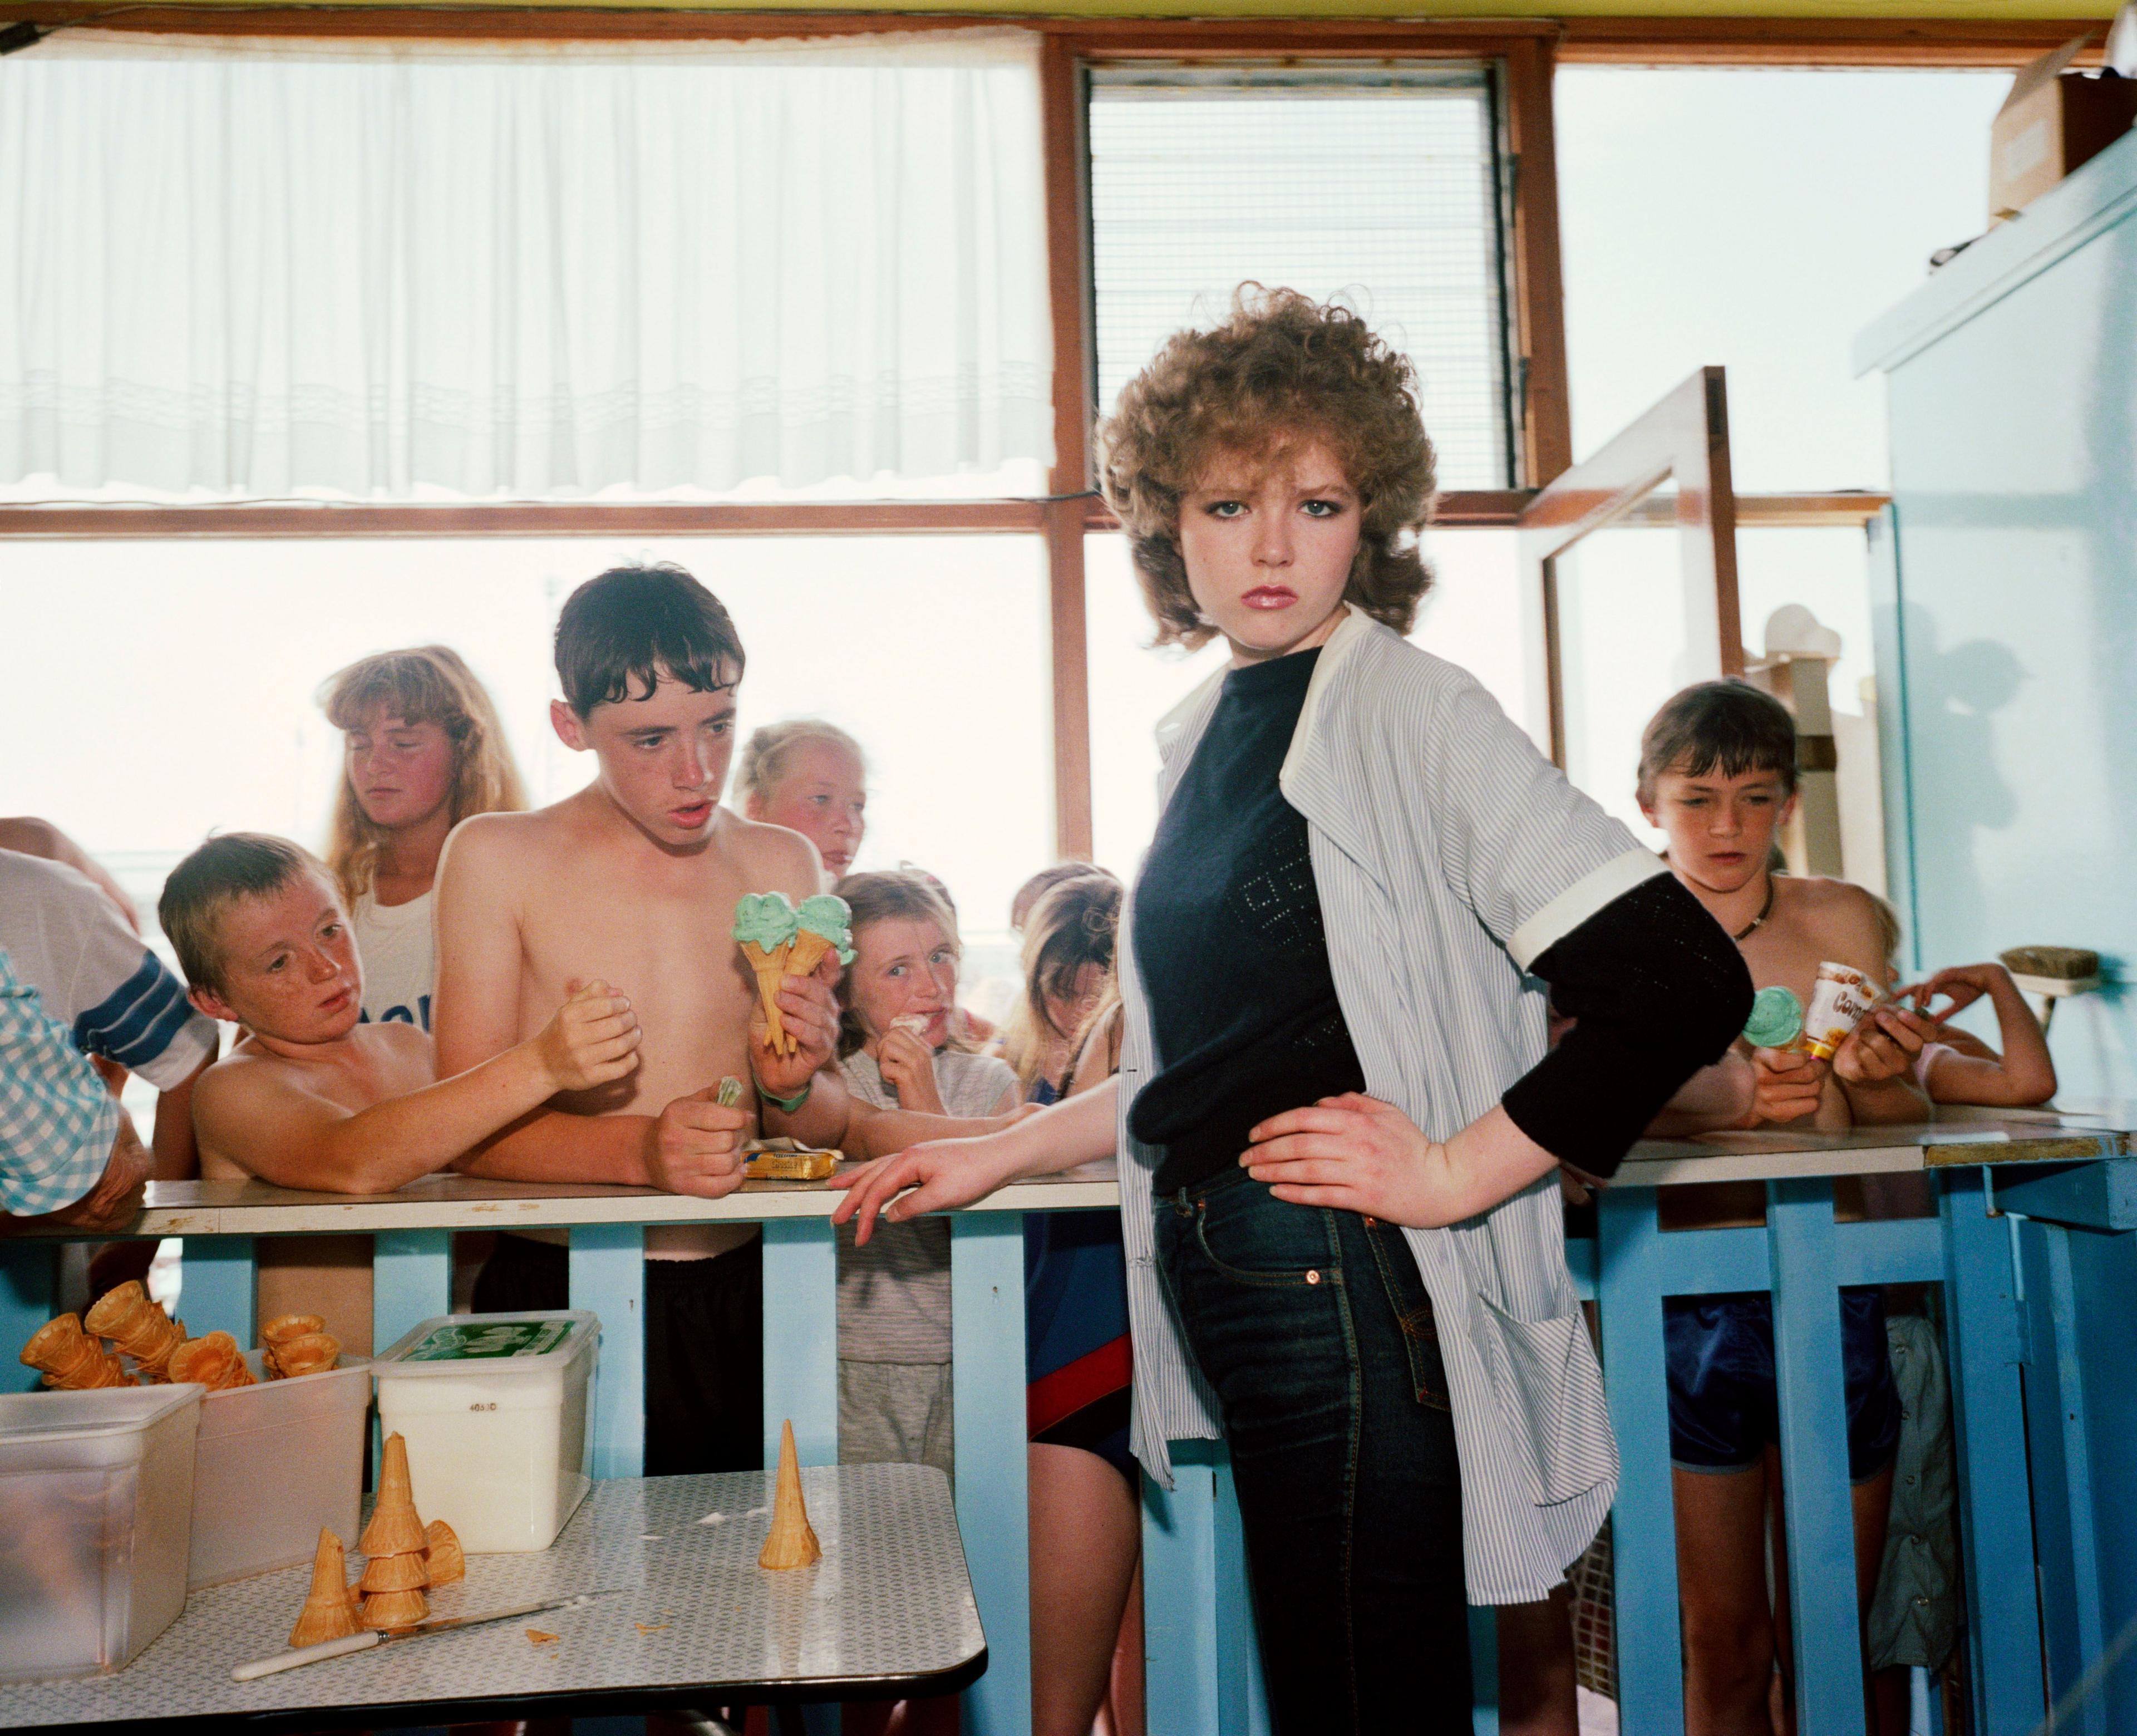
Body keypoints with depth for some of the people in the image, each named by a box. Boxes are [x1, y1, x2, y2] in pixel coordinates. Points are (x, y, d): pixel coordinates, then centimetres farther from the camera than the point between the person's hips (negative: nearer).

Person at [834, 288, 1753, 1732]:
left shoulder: (1410, 713, -9)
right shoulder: (1205, 734, 13)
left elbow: (1687, 985, -17)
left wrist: (1454, 1172, -15)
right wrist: (1001, 1153, 19)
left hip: (1352, 1289, -7)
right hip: (1224, 1284, 7)